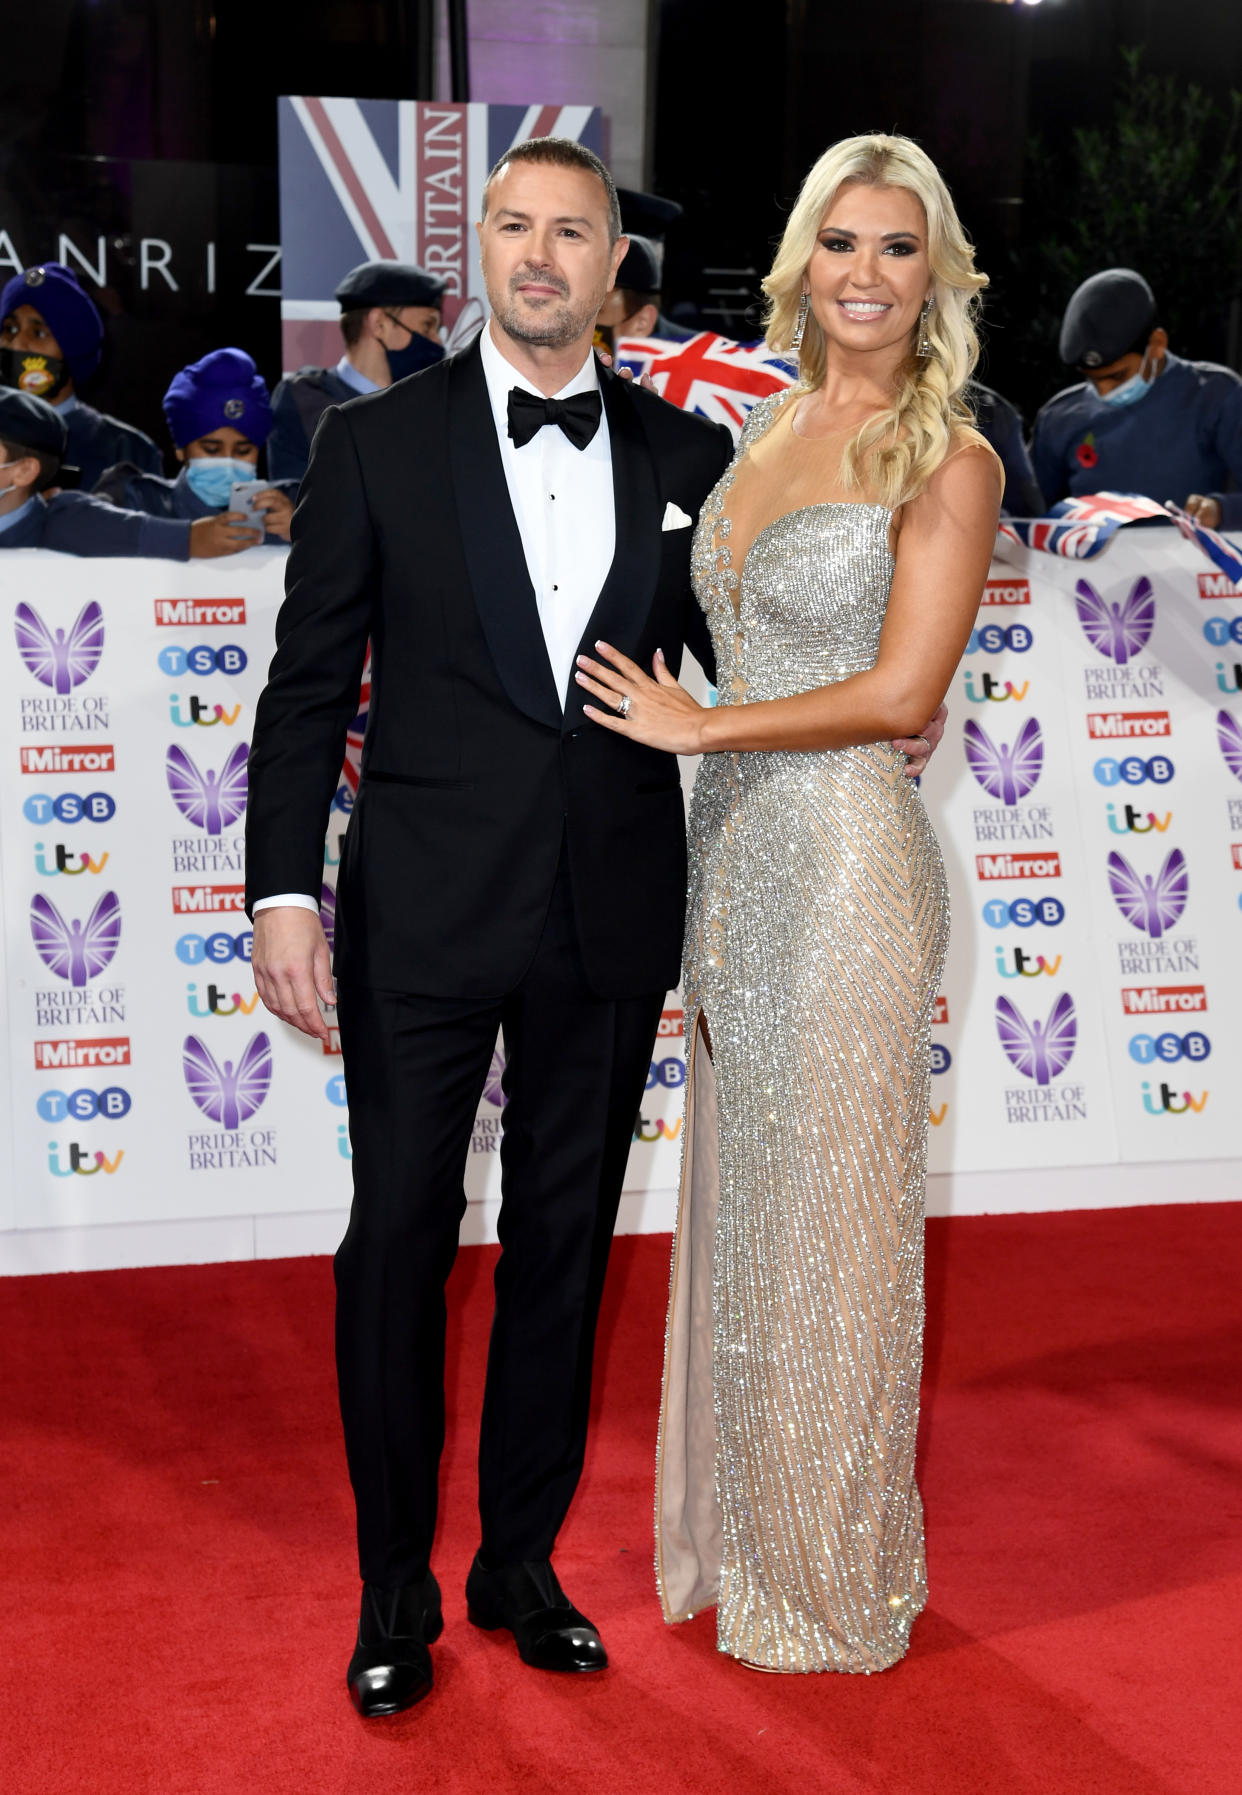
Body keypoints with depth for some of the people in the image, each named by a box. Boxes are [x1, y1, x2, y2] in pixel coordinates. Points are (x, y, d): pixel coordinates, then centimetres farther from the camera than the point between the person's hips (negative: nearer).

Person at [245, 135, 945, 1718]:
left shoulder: (683, 455, 7)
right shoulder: (378, 443, 1)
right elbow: (309, 688, -1)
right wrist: (284, 891, -9)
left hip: (610, 919, 2)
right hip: (426, 913, -2)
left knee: (564, 1243, 12)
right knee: (399, 1239, 4)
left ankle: (523, 1560, 29)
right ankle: (396, 1589, 20)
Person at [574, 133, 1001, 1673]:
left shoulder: (946, 461, -9)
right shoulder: (771, 428, 12)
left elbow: (899, 692, -16)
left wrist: (695, 726, -9)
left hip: (846, 861, -7)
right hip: (736, 854, 7)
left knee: (824, 1223, 4)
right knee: (740, 1209, 15)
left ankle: (833, 1582, 22)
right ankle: (741, 1540, 31)